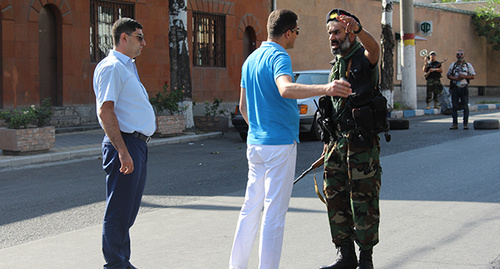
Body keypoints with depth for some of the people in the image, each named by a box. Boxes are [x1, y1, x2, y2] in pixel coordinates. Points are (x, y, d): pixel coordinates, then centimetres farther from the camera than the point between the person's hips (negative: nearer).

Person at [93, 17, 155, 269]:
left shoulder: (127, 67, 20)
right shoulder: (111, 67, -12)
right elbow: (105, 111, -20)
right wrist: (122, 151, -25)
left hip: (138, 144, 10)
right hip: (124, 144, -10)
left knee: (129, 211, 14)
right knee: (118, 211, -4)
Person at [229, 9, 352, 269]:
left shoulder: (251, 59, 15)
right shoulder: (278, 57, -12)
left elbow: (243, 106, 20)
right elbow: (285, 89, -34)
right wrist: (324, 89, -46)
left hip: (255, 143, 9)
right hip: (280, 144, -8)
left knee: (251, 207, 14)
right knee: (274, 213, -4)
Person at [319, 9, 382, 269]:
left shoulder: (365, 59, -7)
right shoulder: (336, 64, 17)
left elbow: (373, 47, -33)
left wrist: (358, 28, -55)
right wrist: (329, 144, 21)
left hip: (362, 142, -8)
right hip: (337, 140, 8)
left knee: (363, 200, -2)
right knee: (335, 197, 8)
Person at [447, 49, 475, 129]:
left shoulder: (468, 65, 8)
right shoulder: (452, 65, 13)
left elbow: (473, 76, 4)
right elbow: (448, 75, 10)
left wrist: (464, 76, -12)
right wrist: (455, 78, -8)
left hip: (464, 88, -2)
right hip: (455, 87, 2)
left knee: (465, 106, -2)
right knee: (454, 106, 1)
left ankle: (465, 123, 4)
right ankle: (455, 123, 6)